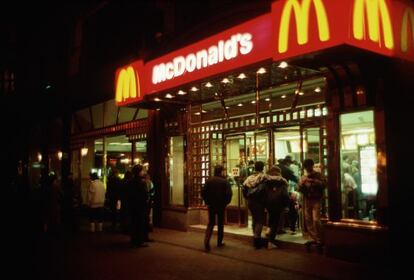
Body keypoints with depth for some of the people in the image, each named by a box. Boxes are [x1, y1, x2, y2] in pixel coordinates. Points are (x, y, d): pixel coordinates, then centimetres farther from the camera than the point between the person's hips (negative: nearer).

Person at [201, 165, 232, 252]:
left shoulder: (209, 180, -4)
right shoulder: (225, 181, -11)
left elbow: (203, 192, -5)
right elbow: (229, 193, -15)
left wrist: (207, 201, 8)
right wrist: (226, 202, 1)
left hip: (211, 205, 2)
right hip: (221, 205, -2)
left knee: (211, 223, 8)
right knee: (220, 224, 13)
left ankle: (207, 240, -11)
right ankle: (219, 242, 18)